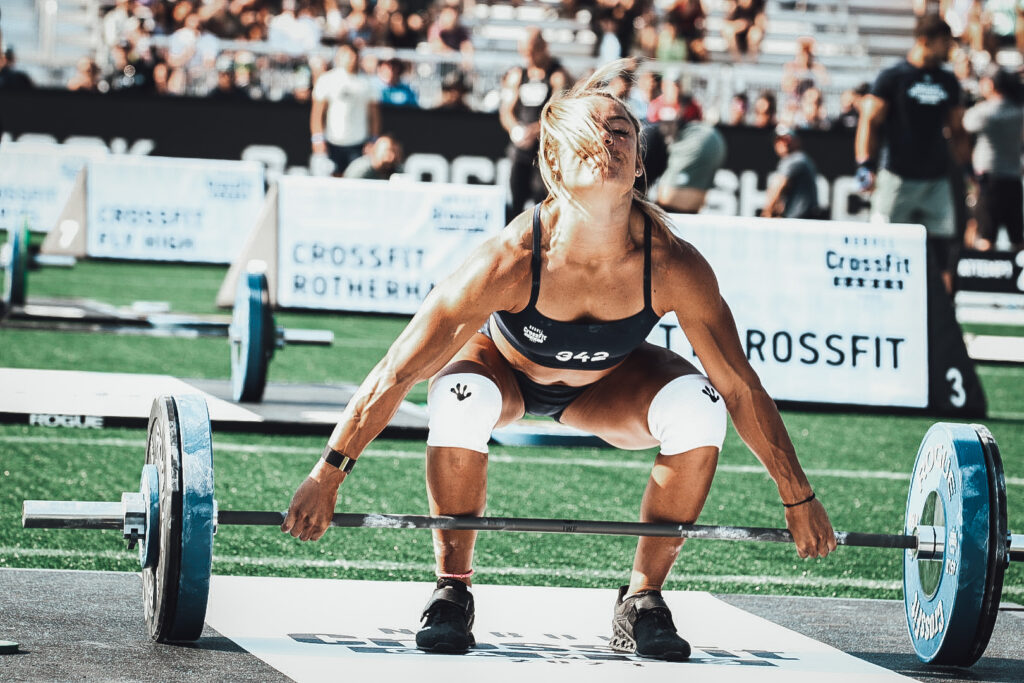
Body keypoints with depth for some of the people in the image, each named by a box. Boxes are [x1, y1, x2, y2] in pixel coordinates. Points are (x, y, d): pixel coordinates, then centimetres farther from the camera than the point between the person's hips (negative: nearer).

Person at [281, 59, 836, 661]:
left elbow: (742, 387, -19)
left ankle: (643, 599, -7)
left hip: (606, 384, 2)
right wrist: (326, 479, -27)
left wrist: (798, 499, -10)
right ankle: (453, 589, -13)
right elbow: (398, 373, -30)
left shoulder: (674, 267, -32)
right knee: (460, 402, -36)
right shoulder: (510, 260, -37)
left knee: (697, 410, -28)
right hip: (507, 368, -2)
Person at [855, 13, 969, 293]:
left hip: (936, 178, 5)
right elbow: (870, 121, -6)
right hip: (898, 175, -5)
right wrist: (865, 165, -15)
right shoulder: (893, 77, -3)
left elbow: (957, 131, 20)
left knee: (944, 244, 0)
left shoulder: (948, 82, 12)